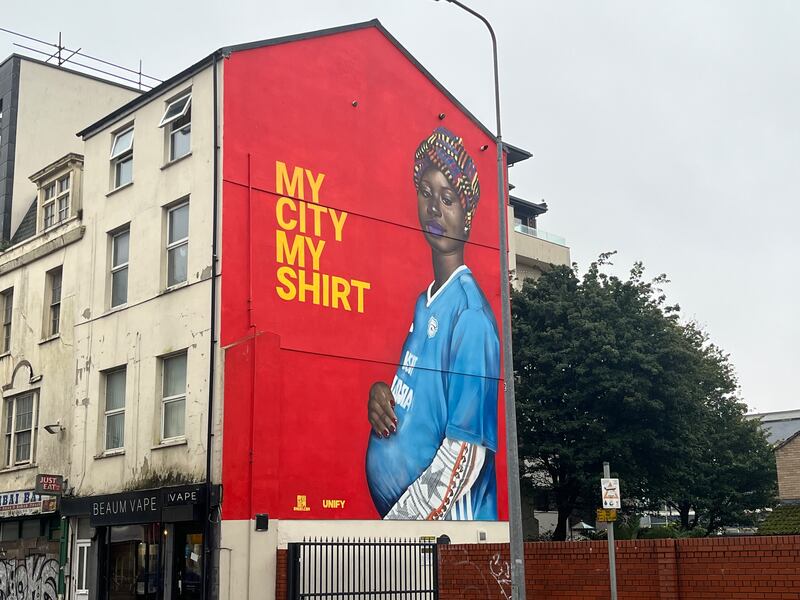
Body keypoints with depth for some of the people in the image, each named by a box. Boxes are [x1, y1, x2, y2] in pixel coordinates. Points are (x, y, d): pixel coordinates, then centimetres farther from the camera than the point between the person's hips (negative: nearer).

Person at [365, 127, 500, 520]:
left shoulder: (469, 312, -17)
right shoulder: (422, 303, 7)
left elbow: (464, 456, -20)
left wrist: (393, 524, -19)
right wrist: (380, 395, -3)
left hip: (449, 518, -7)